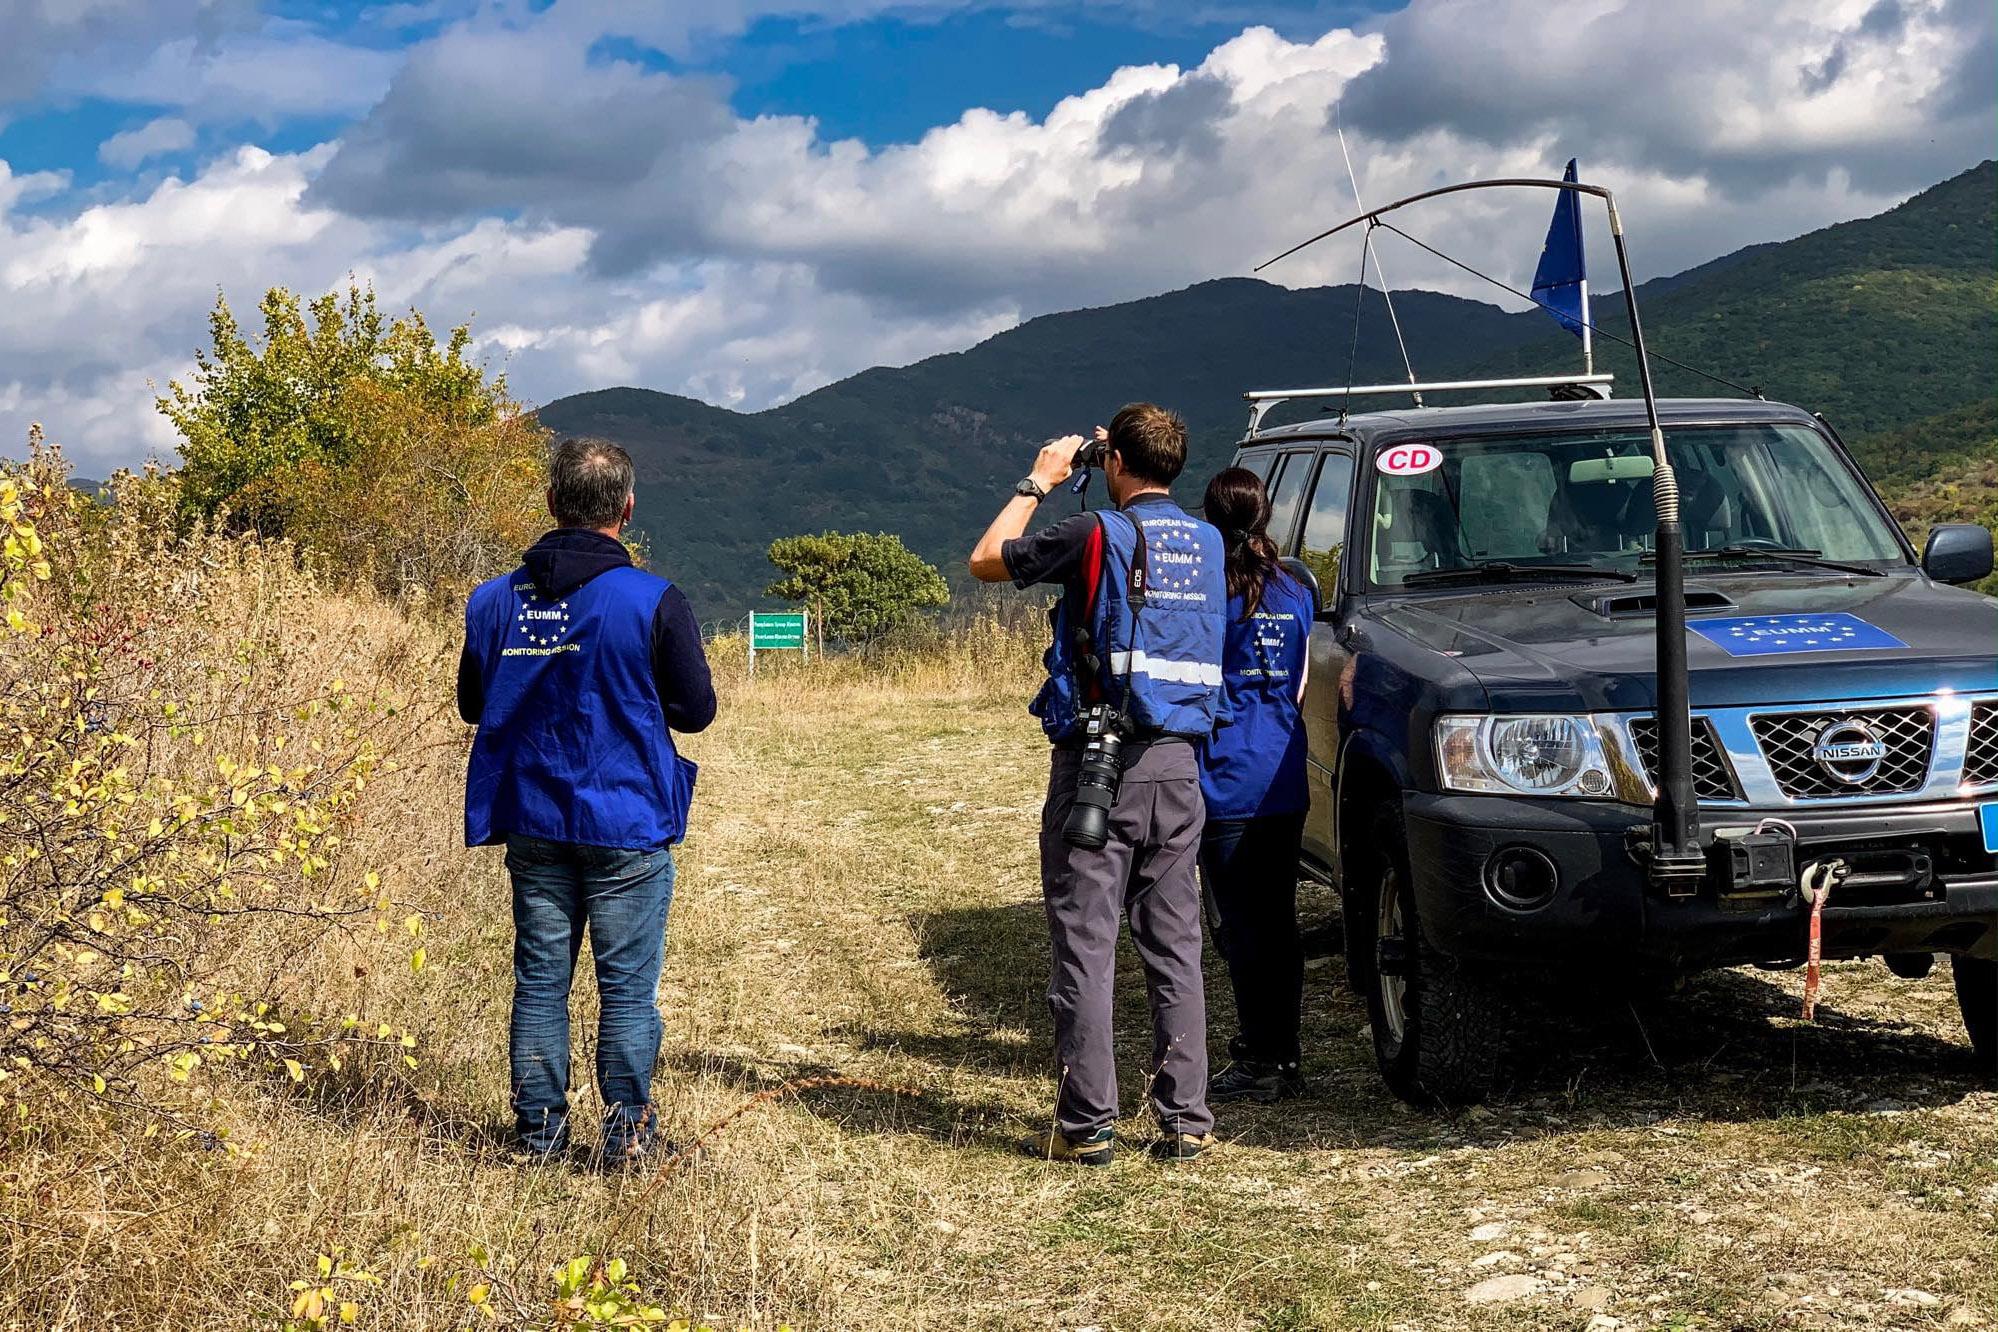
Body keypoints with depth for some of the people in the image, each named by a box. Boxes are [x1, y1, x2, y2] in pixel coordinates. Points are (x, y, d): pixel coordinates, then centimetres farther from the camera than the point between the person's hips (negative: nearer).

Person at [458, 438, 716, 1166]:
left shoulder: (494, 600, 1)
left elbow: (471, 704, 12)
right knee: (628, 988, 4)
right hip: (627, 828, -3)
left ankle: (539, 1133, 15)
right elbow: (697, 708, -3)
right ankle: (626, 1134, 7)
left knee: (539, 981, 11)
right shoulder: (652, 601, -11)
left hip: (531, 826, 4)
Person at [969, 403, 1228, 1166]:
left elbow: (985, 561, 3)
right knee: (1175, 946, 10)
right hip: (1177, 764, 5)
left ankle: (1087, 1125, 0)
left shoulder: (1097, 535, -10)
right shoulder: (1205, 543, 8)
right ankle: (1186, 1118, 10)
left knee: (1085, 945, 0)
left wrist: (1038, 483, 13)